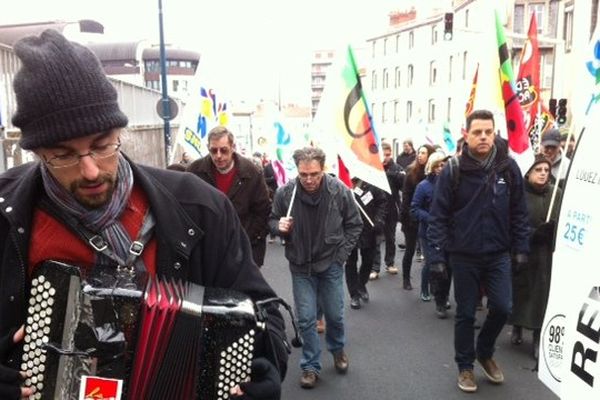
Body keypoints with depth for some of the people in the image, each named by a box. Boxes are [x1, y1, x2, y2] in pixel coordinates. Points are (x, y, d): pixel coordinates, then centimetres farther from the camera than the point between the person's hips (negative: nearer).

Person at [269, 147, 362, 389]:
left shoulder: (339, 191, -15)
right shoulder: (285, 193, -16)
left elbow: (354, 225, -1)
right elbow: (272, 221, 2)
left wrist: (342, 253, -6)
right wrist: (279, 226, -21)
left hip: (331, 264, 0)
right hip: (301, 266, 0)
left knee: (334, 315, 15)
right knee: (306, 319, 4)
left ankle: (337, 349, 44)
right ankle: (310, 366, 23)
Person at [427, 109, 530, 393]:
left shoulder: (508, 167, -2)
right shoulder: (453, 171, -10)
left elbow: (519, 212, 5)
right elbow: (438, 216, -9)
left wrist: (521, 248, 3)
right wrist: (437, 256, -13)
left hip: (499, 254, 2)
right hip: (464, 255, -2)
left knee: (502, 307, 0)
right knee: (465, 314, 8)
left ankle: (485, 352, 29)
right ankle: (465, 366, 27)